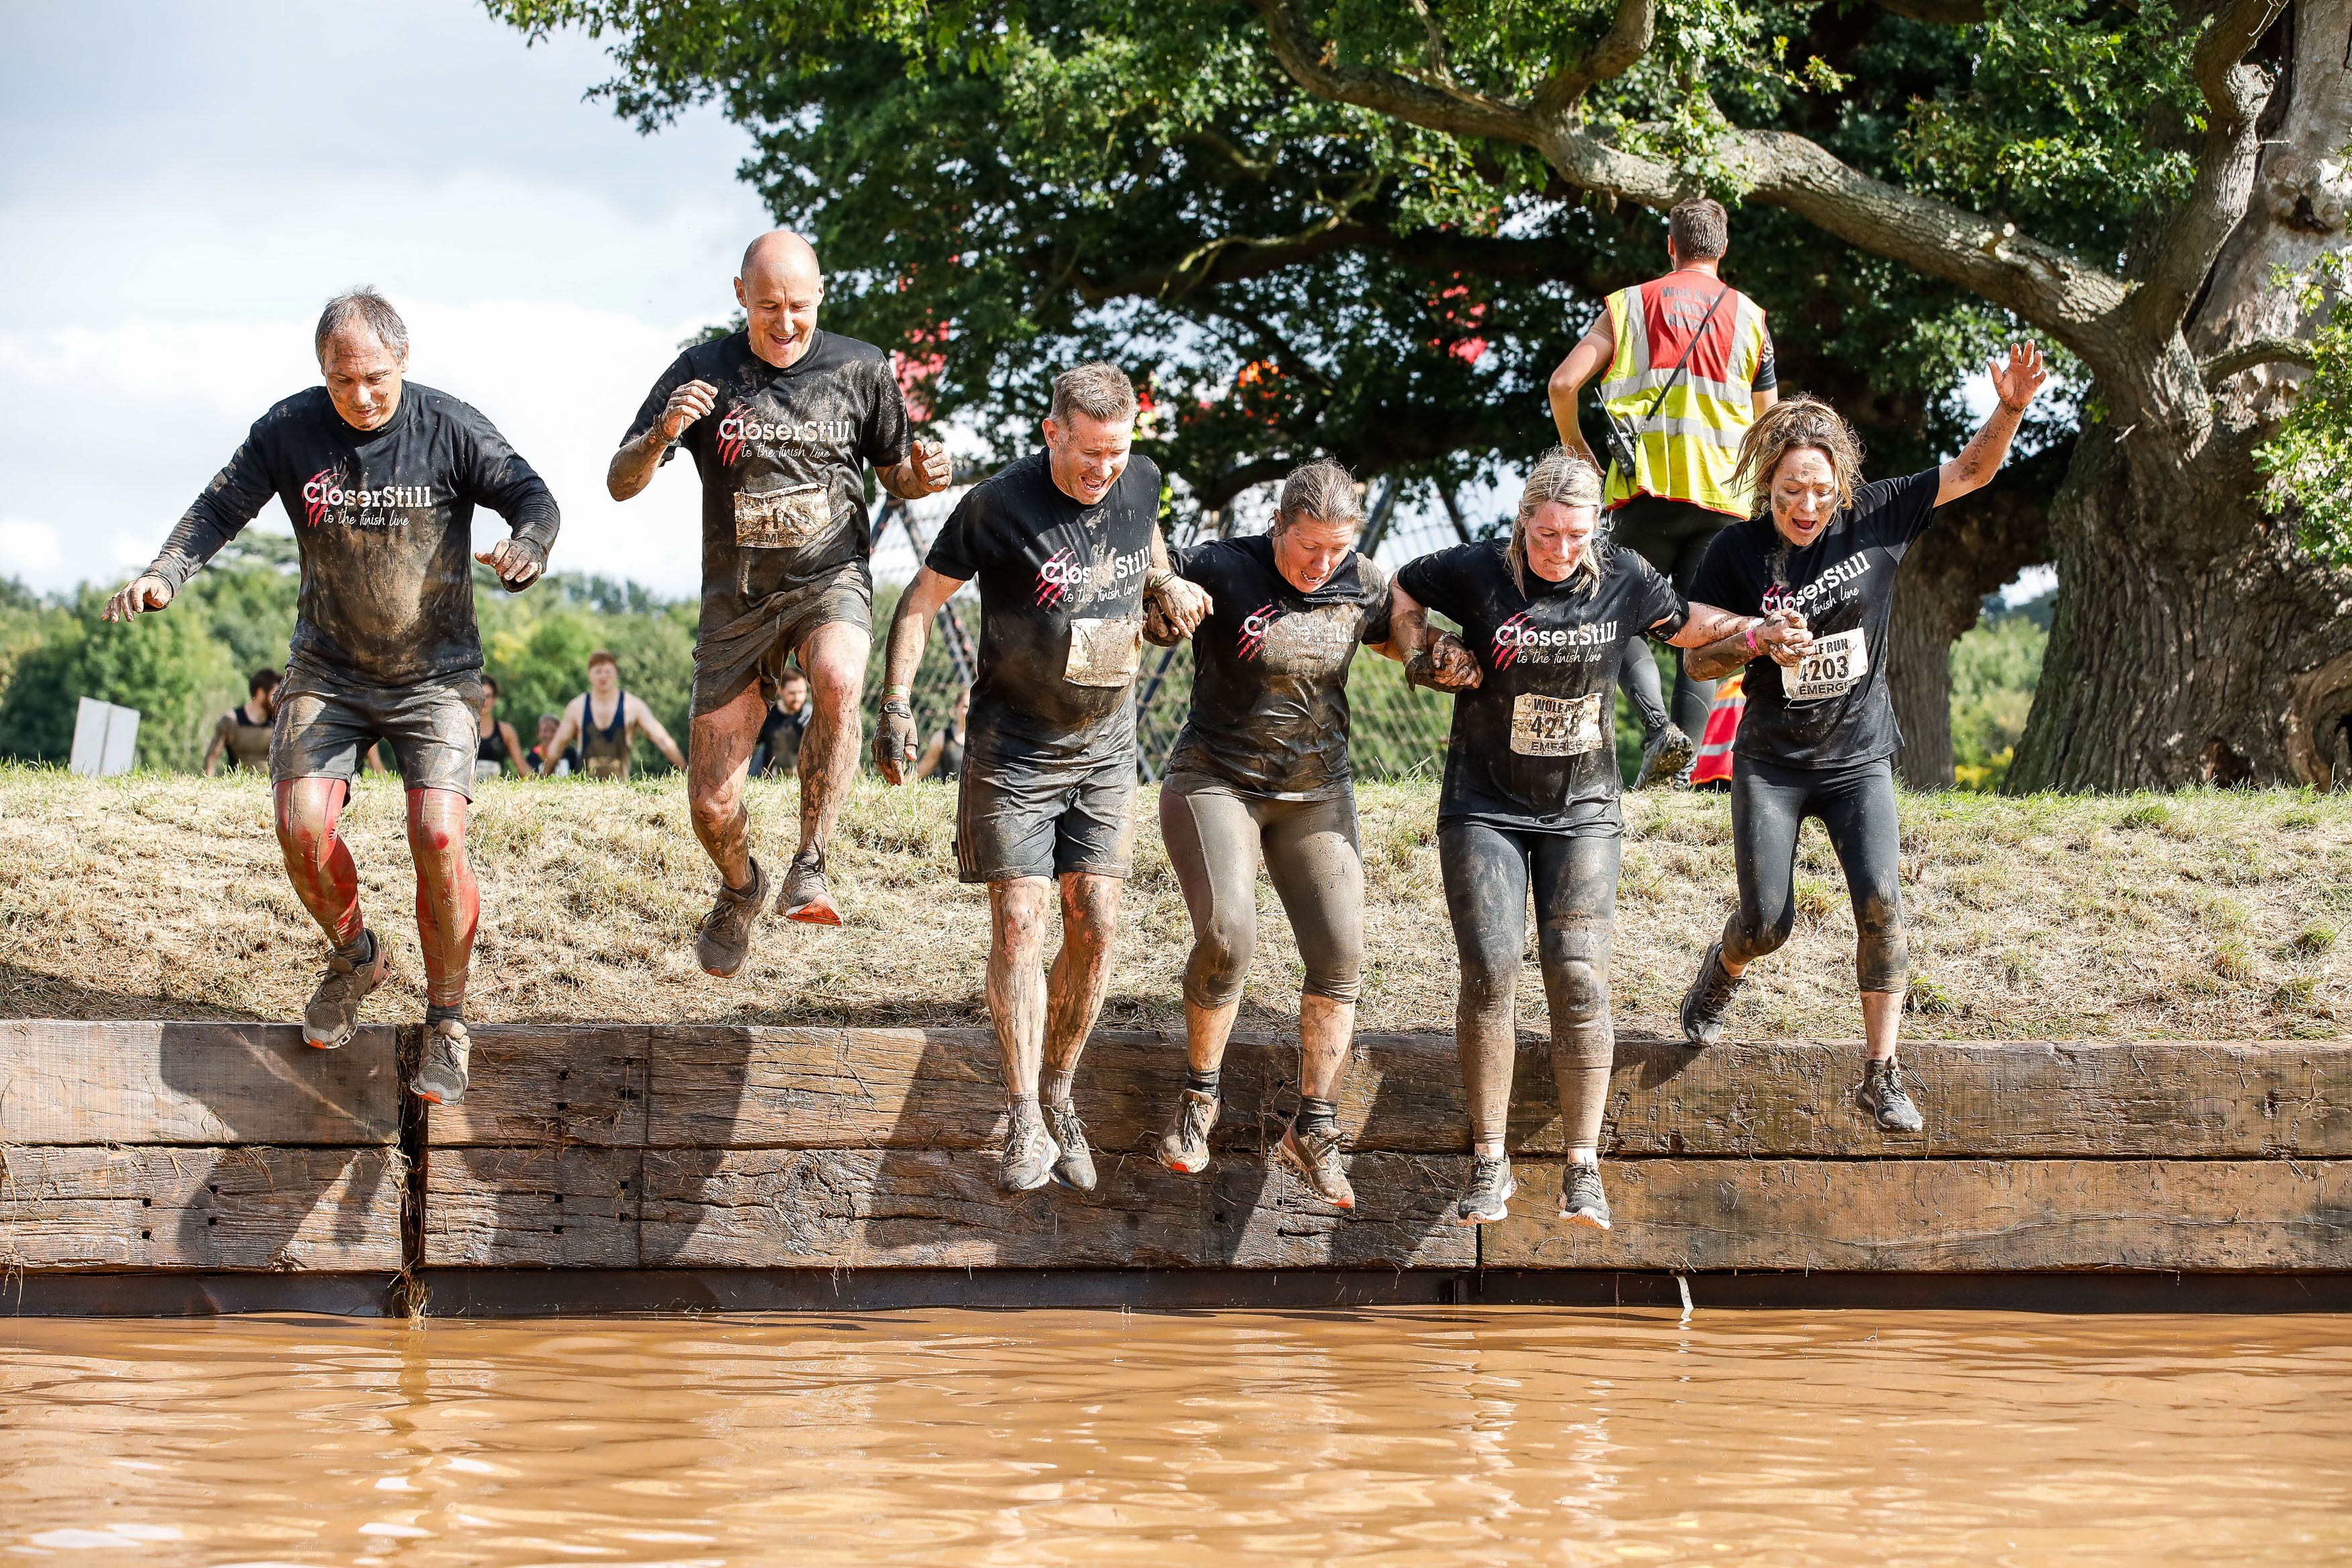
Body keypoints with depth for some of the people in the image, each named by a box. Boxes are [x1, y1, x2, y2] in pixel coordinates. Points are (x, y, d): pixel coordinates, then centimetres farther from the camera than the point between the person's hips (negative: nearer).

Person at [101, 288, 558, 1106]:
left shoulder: (449, 429, -12)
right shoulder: (290, 431, -7)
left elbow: (531, 497, -9)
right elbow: (220, 508, -1)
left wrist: (524, 550, -32)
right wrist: (164, 574, -20)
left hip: (434, 672, -2)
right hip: (328, 671, 2)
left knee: (437, 834, -20)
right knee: (302, 826, -16)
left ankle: (447, 1020, -2)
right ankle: (353, 957, 15)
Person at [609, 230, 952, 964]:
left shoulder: (861, 370, -1)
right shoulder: (703, 372, -3)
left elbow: (895, 476, 12)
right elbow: (620, 484, -3)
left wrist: (924, 474, -13)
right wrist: (663, 434, -25)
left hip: (831, 578, -1)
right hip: (737, 600, 1)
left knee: (840, 679, -38)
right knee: (712, 805, 0)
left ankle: (810, 866, -26)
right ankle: (740, 888, 35)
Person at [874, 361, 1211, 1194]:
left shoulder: (1140, 482, -1)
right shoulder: (999, 504, -16)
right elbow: (921, 600, -8)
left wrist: (1166, 583, 4)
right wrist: (896, 704, -16)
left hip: (1105, 749, 4)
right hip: (1014, 747, -4)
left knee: (1096, 924, -1)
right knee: (1018, 923, -10)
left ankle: (1058, 1096, 16)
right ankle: (1028, 1128, -9)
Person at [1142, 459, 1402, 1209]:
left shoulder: (1362, 586, 1)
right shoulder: (1217, 571, -12)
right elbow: (1137, 626, -7)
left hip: (1316, 792, 4)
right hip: (1216, 779, -4)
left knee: (1340, 956, -7)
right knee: (1227, 934, -25)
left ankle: (1313, 1130, 4)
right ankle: (1198, 1098, -4)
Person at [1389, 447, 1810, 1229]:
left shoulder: (1623, 578, -3)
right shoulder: (1478, 572, -9)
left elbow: (1680, 621, 16)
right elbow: (1402, 590, 9)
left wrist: (1754, 631, 2)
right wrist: (1425, 657, -7)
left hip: (1582, 811, 1)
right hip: (1486, 806, -1)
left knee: (1579, 976, -8)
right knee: (1489, 972, -11)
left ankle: (1583, 1169, -4)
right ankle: (1489, 1164, -1)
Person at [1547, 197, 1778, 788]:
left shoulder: (1629, 306, 7)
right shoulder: (1751, 318, 10)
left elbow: (1564, 382, 0)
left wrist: (1574, 446, 17)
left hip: (1644, 490, -1)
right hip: (1720, 496, 1)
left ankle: (1658, 724, -19)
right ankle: (1683, 764, -3)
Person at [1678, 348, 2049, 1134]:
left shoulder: (1874, 517, -7)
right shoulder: (1736, 553, -10)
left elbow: (1972, 470, -7)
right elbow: (1699, 661, -2)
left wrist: (2010, 408, -26)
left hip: (1859, 758, 1)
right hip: (1771, 764, -1)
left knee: (1880, 902, -17)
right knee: (1767, 924, -2)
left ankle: (1882, 1074, -10)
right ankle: (1721, 972, 36)